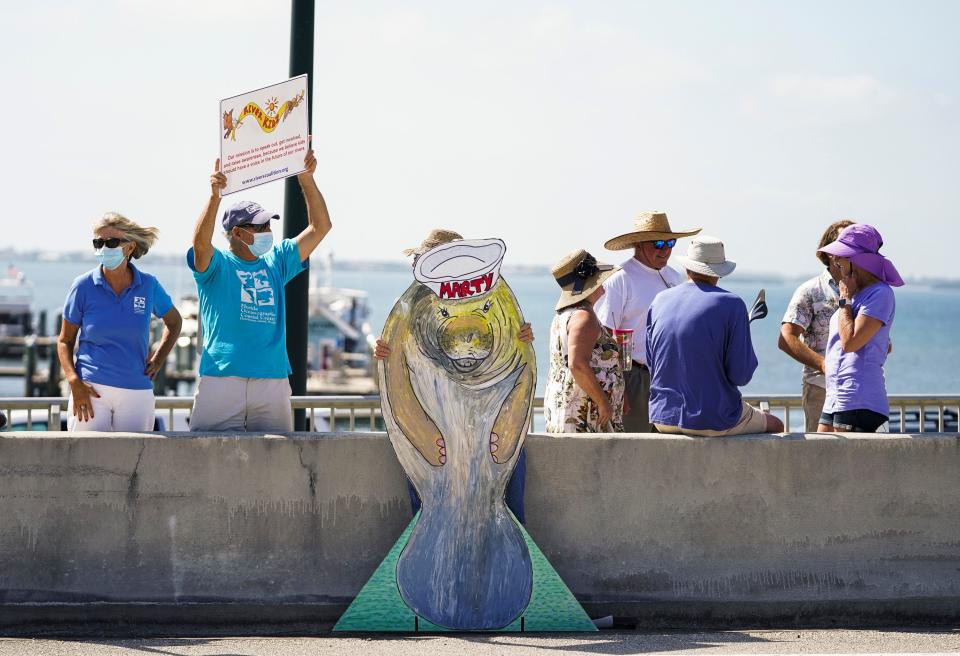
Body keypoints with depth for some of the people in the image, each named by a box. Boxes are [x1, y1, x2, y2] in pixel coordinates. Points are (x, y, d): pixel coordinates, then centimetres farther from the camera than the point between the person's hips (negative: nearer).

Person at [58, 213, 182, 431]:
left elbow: (174, 322, 22)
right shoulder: (84, 286, -1)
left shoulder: (148, 286, 3)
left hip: (137, 392, 2)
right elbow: (65, 340, 5)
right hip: (91, 389, -2)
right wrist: (74, 382, -9)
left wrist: (158, 360, 9)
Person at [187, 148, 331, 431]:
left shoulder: (276, 262, 18)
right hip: (221, 376, -4)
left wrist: (306, 178, 4)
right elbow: (201, 242, -20)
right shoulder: (217, 265, 3)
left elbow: (320, 227, 14)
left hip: (273, 379, 5)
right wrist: (215, 196, -32)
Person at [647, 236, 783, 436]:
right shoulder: (732, 305, -11)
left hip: (663, 419, 6)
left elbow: (650, 365, 9)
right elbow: (741, 376, -13)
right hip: (713, 421, -5)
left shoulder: (659, 301, 3)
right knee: (775, 425, 22)